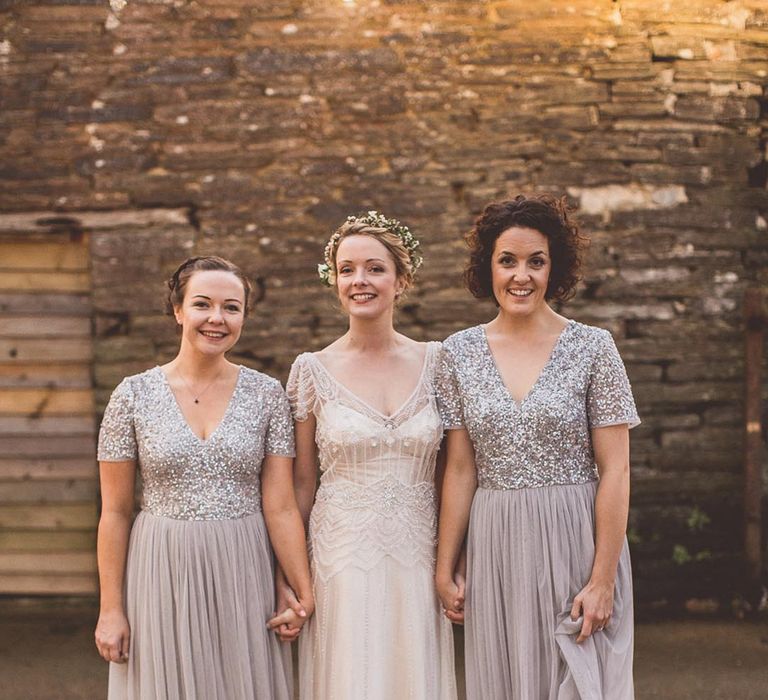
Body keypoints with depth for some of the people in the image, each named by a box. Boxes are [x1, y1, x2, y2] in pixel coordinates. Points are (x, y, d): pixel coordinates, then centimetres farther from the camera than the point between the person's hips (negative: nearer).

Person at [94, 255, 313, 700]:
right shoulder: (134, 395, -3)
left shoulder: (267, 394, 0)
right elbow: (115, 512, 0)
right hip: (163, 576, -1)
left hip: (243, 577, 1)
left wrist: (305, 593, -6)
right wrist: (111, 608, -2)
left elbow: (280, 506, -1)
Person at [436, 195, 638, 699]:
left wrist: (603, 580, -11)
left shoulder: (593, 347, -4)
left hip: (574, 544, -2)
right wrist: (445, 568, 3)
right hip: (495, 553, 2)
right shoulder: (461, 352, 3)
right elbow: (460, 470, 5)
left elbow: (615, 471, -6)